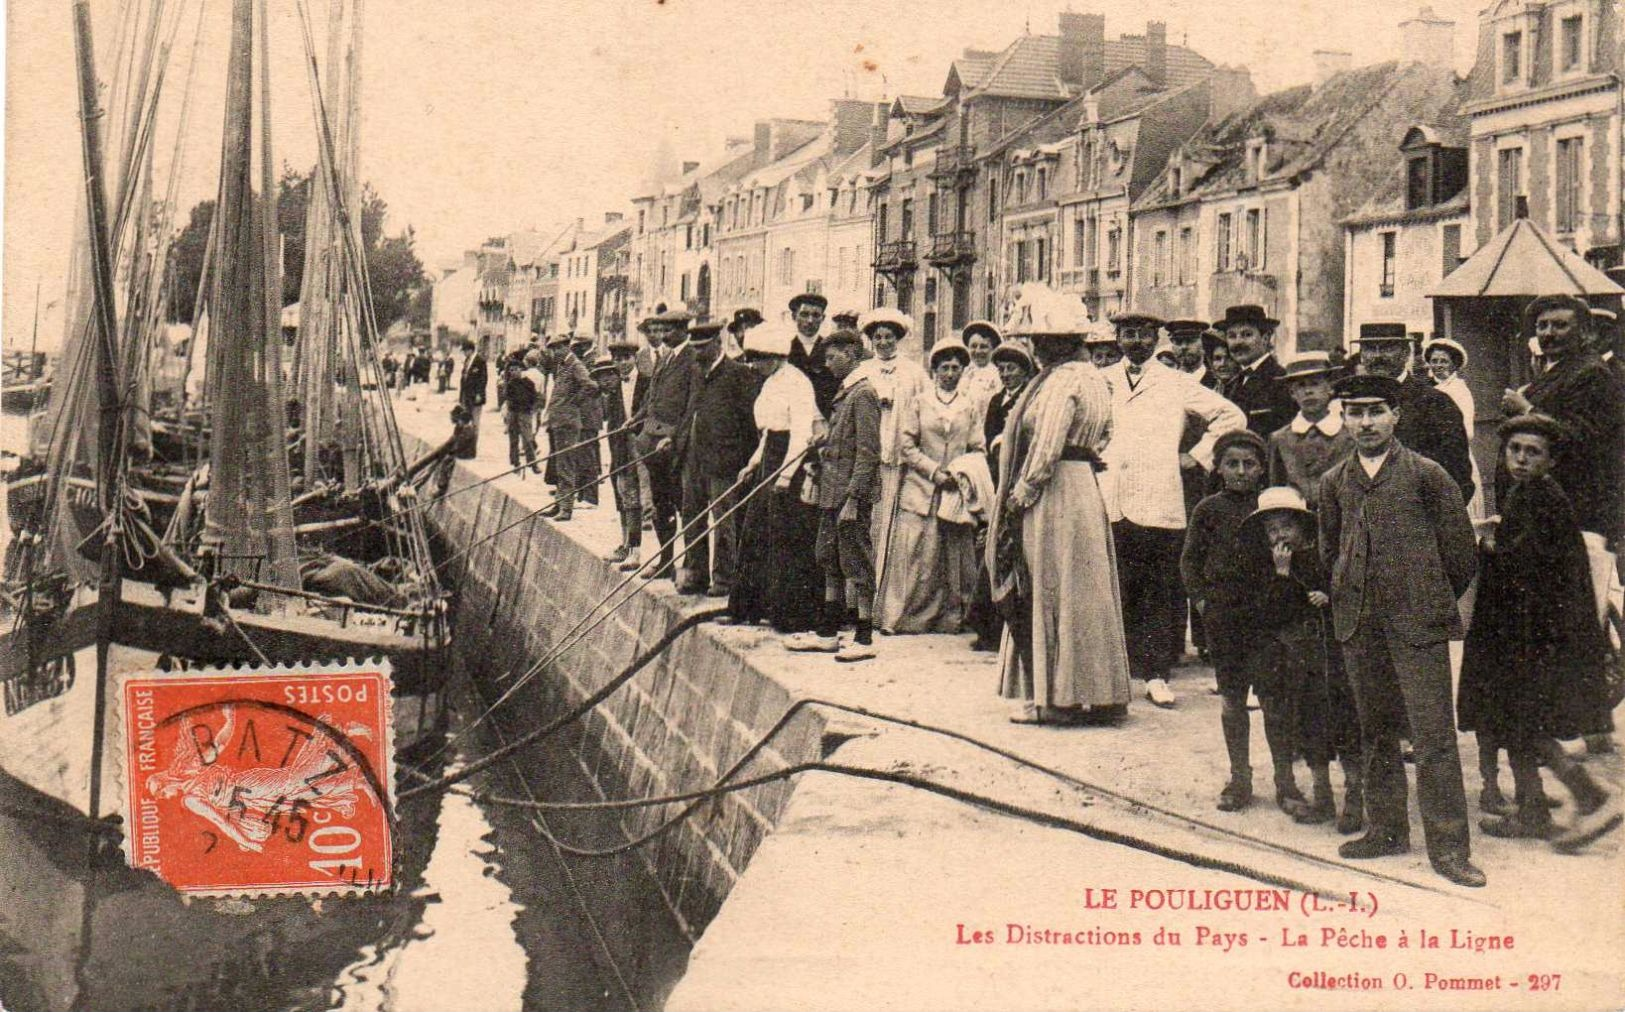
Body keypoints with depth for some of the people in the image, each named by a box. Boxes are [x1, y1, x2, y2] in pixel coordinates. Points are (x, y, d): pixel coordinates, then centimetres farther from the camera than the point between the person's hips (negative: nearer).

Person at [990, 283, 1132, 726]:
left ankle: (1056, 697, 1)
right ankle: (1095, 693, 18)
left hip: (1055, 494, -10)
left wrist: (1022, 492, -13)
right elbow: (1103, 435, 20)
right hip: (1085, 487, 10)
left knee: (1052, 593, -4)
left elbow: (1046, 448, -20)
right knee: (1081, 592, 13)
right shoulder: (1092, 377, 15)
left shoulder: (1060, 382, -15)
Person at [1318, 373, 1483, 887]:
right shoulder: (1334, 482, 10)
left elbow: (1461, 548, 3)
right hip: (1359, 624, 4)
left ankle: (1447, 845, -1)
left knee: (1434, 734, -6)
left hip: (1418, 623, -4)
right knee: (1375, 731, 12)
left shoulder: (1427, 474, -2)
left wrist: (1435, 600, 8)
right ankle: (1387, 828, 24)